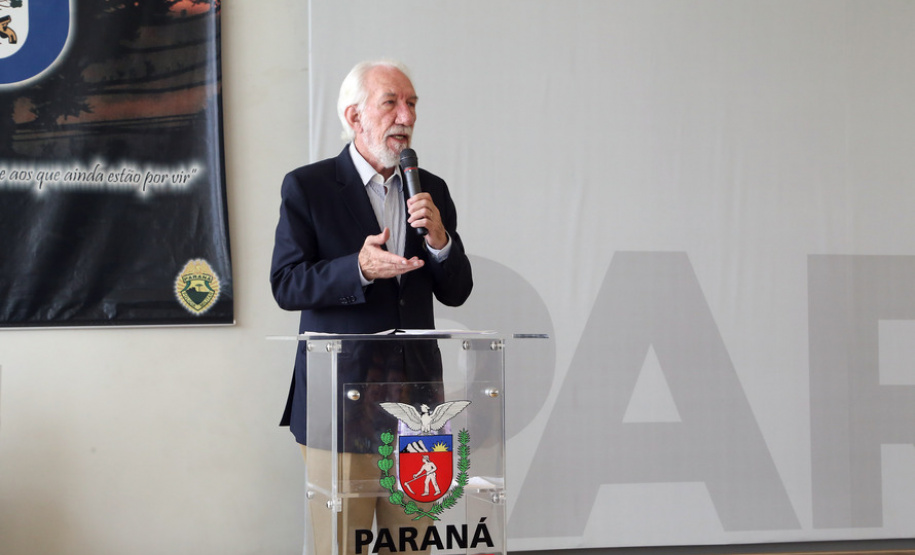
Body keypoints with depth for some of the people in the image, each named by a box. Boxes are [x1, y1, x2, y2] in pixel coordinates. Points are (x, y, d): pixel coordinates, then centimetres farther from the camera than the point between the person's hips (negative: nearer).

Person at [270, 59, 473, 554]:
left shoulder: (431, 191, 12)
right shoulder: (307, 187, -1)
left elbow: (456, 293, 10)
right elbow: (286, 285, -8)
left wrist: (439, 239, -10)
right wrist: (358, 269, -23)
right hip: (339, 397, -4)